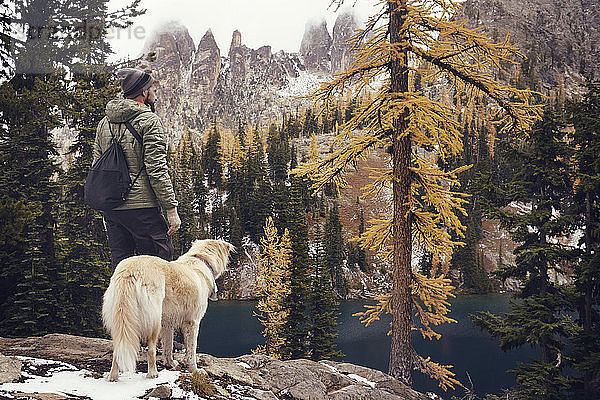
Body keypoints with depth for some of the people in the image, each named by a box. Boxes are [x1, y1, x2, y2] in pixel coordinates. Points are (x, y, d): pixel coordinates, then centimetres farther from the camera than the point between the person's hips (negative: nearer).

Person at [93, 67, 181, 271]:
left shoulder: (104, 123, 15)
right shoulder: (149, 121, -8)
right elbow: (157, 171, -15)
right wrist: (171, 210, -11)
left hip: (111, 210, 7)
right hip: (142, 207, -7)